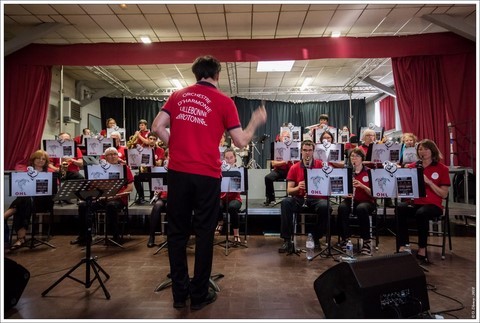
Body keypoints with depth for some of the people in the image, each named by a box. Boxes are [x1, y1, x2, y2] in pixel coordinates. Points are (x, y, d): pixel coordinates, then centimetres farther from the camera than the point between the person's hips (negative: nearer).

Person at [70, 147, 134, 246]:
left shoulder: (125, 168, 3)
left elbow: (130, 187, -3)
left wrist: (116, 195, -16)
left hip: (119, 199, -4)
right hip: (103, 198, 4)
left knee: (111, 205, -36)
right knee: (83, 205, -15)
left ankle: (115, 236, -23)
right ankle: (82, 236, -2)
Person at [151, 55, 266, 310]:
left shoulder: (178, 96, 11)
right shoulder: (224, 101, 1)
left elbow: (157, 127, 3)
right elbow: (241, 142, 0)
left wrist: (177, 148, 15)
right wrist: (256, 121, 16)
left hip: (178, 172, 3)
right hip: (207, 174, -3)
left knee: (177, 231, 12)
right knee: (204, 233, 8)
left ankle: (179, 293, 22)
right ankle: (199, 295, 19)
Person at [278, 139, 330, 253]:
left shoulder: (320, 164, 5)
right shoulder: (294, 168, 7)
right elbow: (289, 190, 3)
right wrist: (298, 187, -18)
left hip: (317, 198, -1)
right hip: (299, 198, 1)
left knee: (324, 206, -34)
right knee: (285, 202, -30)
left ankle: (316, 238, -8)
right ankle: (287, 240, -23)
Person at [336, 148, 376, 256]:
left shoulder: (369, 172, 0)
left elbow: (373, 193, -6)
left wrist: (362, 186, -23)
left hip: (366, 201, -2)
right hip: (350, 200, 2)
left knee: (361, 209, -37)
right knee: (342, 207, -32)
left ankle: (366, 240, -21)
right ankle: (345, 239, -20)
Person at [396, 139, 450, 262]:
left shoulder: (442, 168, 5)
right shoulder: (412, 166, 12)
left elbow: (444, 194, -1)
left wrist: (429, 182, -13)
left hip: (433, 205, -2)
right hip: (414, 202, 2)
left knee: (421, 213, -36)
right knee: (400, 208, -31)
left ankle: (422, 249, -17)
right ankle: (401, 246, -29)